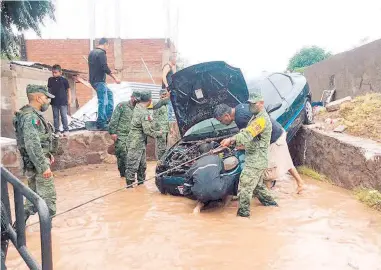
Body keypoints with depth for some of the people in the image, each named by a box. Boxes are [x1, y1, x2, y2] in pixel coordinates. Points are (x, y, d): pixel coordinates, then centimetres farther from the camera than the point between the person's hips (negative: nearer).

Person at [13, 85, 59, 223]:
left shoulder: (33, 114, 12)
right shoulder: (29, 116, -20)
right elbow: (32, 145, -27)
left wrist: (48, 155, 24)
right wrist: (44, 167, -26)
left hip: (35, 164, 10)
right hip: (37, 165, -10)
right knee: (48, 197, -1)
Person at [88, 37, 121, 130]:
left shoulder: (92, 52, 16)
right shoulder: (101, 53, -12)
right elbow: (105, 67, -21)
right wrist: (115, 78, -16)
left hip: (93, 80, 10)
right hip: (99, 81, -10)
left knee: (109, 94, 22)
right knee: (102, 102, -7)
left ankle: (109, 116, 17)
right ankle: (101, 124, -5)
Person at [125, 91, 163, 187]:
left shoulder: (137, 107, 8)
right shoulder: (144, 113, -20)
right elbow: (148, 131, -22)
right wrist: (158, 133, -4)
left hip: (140, 142, 10)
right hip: (136, 142, -10)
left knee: (142, 164, 17)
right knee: (133, 164, -2)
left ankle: (141, 181, 28)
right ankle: (130, 183, 5)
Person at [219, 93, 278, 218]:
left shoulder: (262, 119, -17)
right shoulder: (256, 117, 18)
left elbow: (247, 134, -27)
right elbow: (245, 132, 16)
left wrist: (231, 139, -28)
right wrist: (233, 140, 1)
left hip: (256, 160, -11)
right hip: (256, 159, 11)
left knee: (245, 184, -8)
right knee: (257, 184, 23)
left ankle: (243, 212, -1)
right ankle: (270, 202, 37)